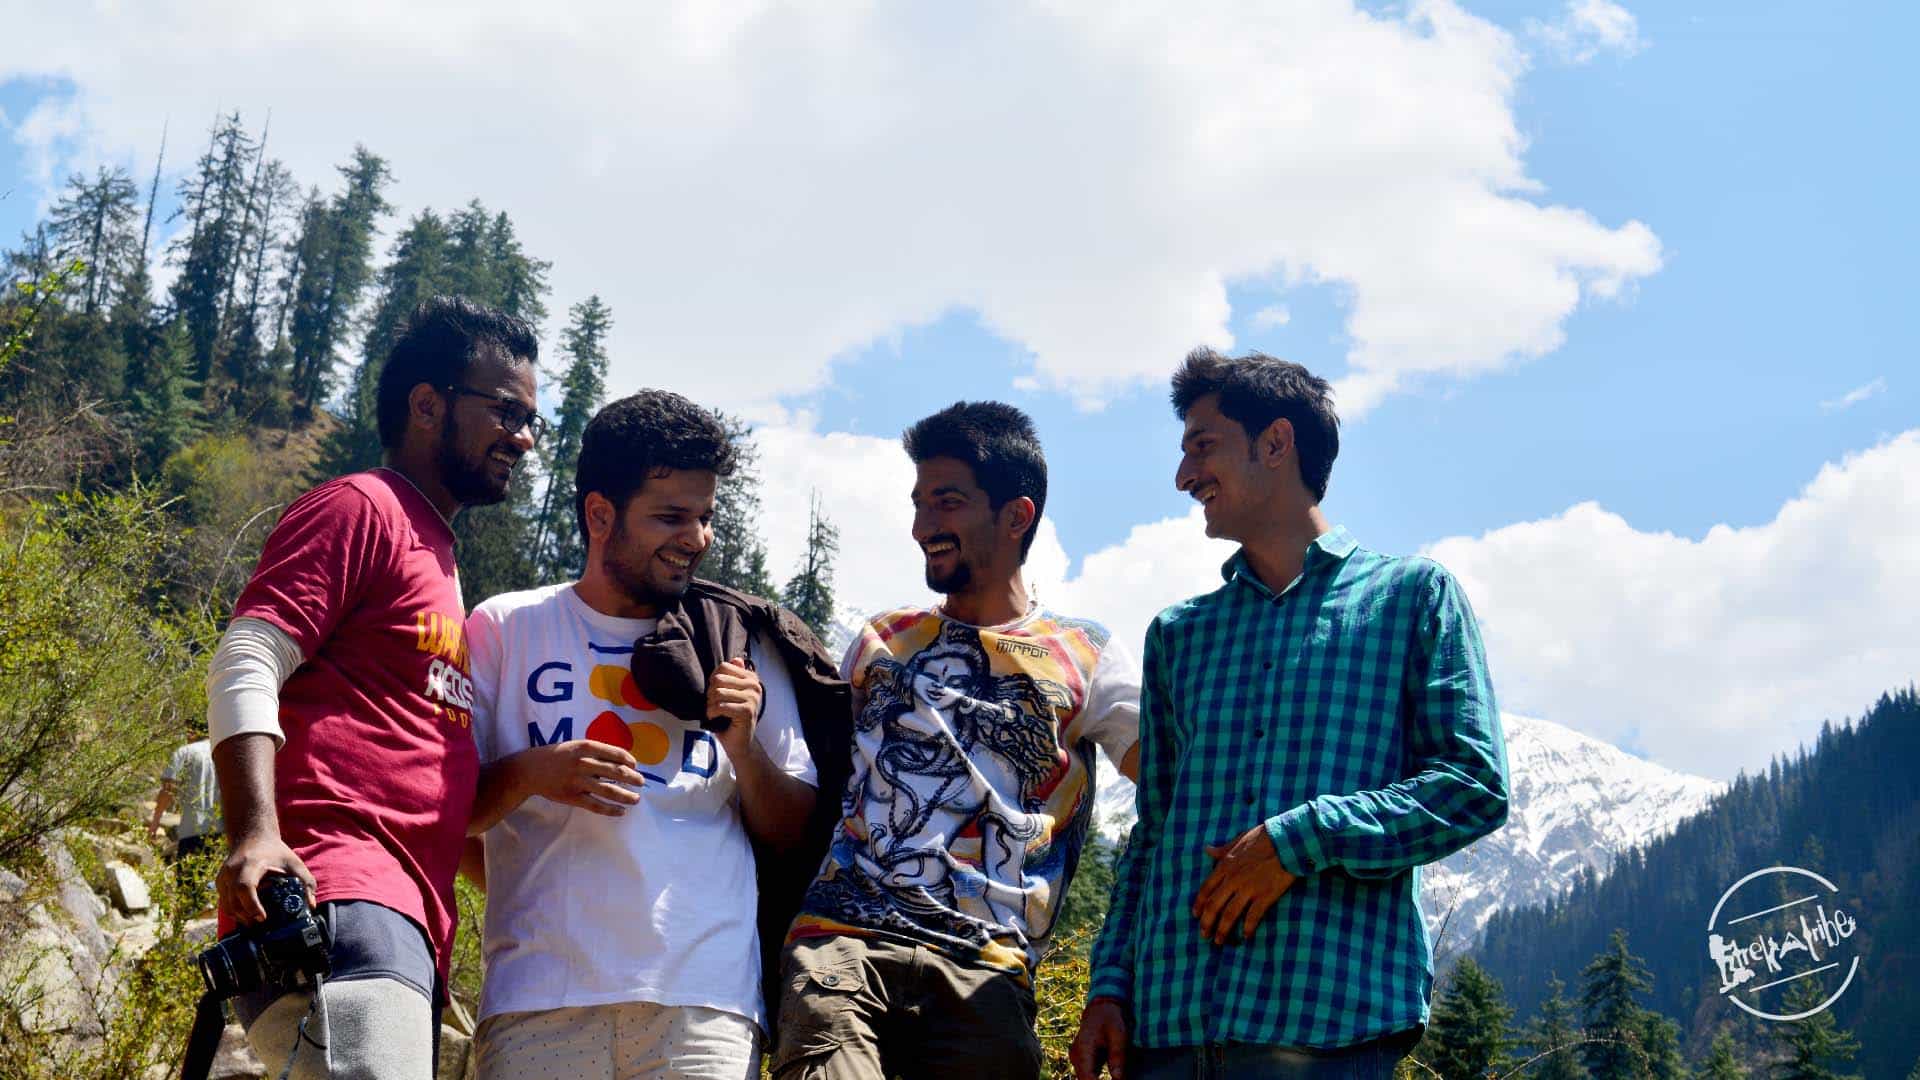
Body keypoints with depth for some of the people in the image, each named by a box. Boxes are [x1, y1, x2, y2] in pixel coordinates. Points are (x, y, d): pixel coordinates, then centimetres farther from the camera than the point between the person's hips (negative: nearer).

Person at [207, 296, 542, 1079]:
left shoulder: (433, 556, 31)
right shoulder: (360, 508, 3)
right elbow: (245, 669, -10)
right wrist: (256, 834, -23)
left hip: (406, 917, 10)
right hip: (337, 896, -10)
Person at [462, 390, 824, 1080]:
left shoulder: (741, 647, 14)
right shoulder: (505, 628, 10)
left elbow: (793, 836, 14)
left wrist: (745, 750, -4)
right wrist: (529, 773, -10)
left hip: (704, 998, 1)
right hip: (540, 993, -1)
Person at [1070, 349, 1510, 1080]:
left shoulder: (1414, 596, 7)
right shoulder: (1178, 634, 20)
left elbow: (1476, 787, -2)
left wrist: (1299, 839, -12)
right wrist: (1109, 984, 6)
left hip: (1328, 1014, -4)